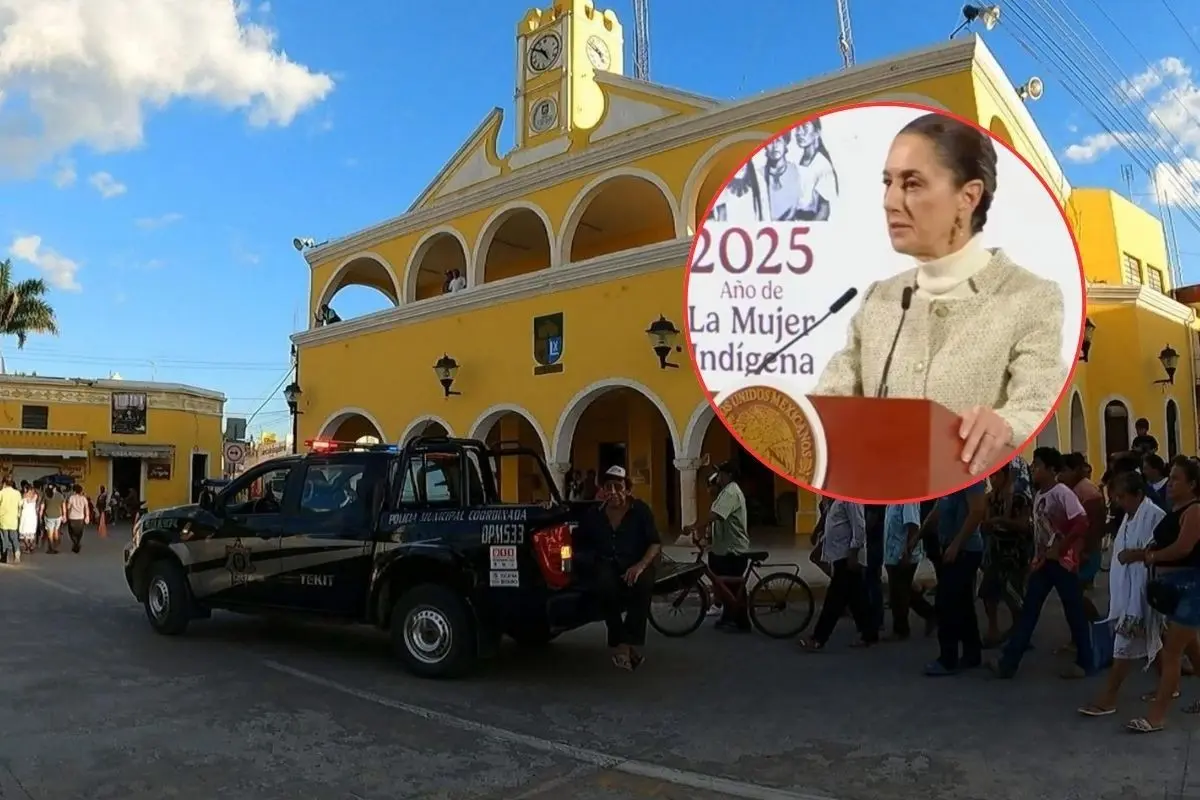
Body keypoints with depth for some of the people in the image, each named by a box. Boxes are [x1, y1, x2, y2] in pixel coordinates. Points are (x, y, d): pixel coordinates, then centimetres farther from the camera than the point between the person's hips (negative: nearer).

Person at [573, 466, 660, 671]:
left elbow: (656, 544, -6)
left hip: (635, 564, -1)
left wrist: (641, 565, -21)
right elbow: (579, 544, 14)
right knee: (606, 585, -35)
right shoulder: (593, 514, 5)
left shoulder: (641, 510, -2)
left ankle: (632, 643, -21)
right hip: (607, 564, 1)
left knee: (643, 584, -36)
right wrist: (586, 560, -5)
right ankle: (619, 644, -22)